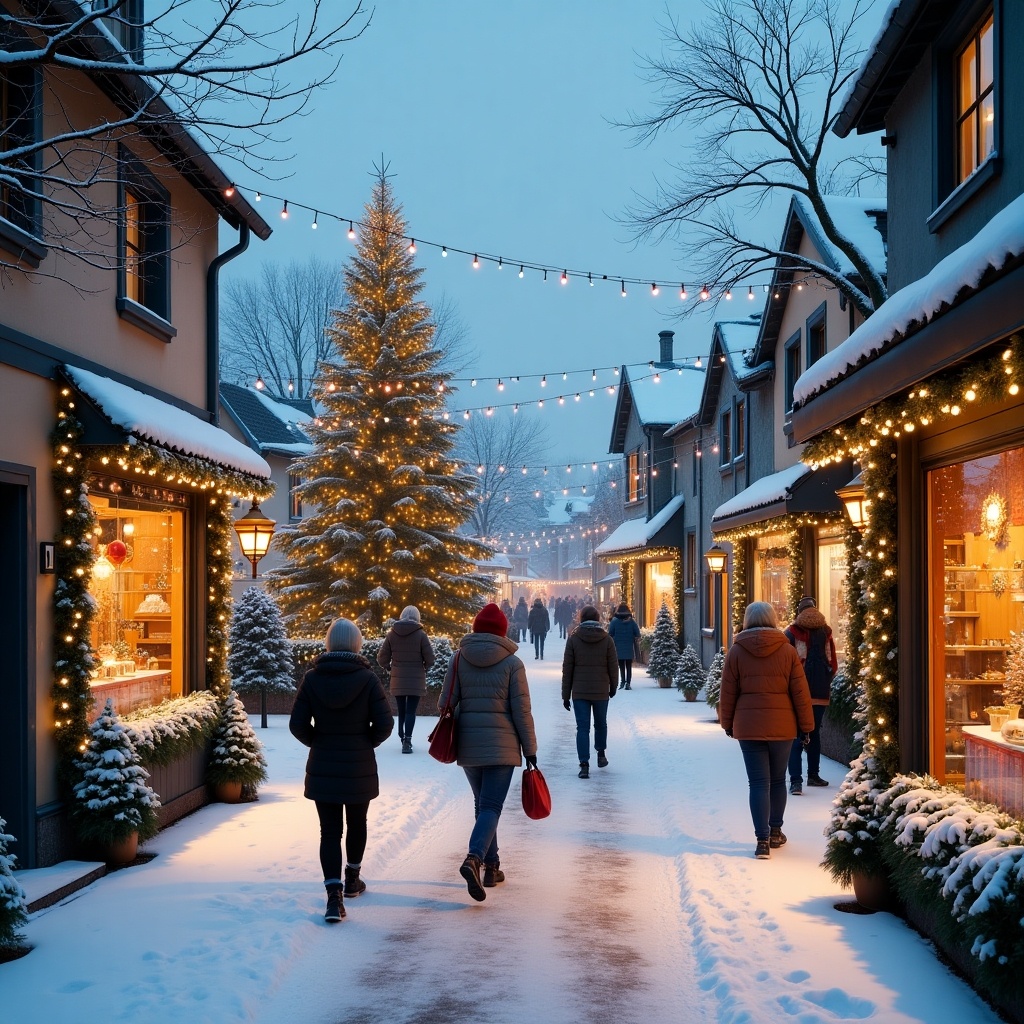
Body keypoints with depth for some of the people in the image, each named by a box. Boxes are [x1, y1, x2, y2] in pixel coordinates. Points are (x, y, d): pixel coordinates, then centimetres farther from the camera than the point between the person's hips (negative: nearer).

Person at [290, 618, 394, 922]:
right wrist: (366, 743, 7)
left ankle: (334, 896, -10)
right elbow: (384, 723, -11)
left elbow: (297, 725, -6)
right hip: (360, 768, 0)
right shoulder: (367, 678, -10)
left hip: (322, 768, 0)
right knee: (356, 824, 21)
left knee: (329, 831, 3)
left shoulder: (312, 678, -6)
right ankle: (352, 880, 38)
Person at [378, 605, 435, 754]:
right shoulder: (420, 634, -9)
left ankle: (403, 739, 24)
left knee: (401, 711, 16)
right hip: (416, 680, -2)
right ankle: (407, 741, -12)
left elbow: (381, 658, 0)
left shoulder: (392, 633, -1)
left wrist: (388, 668, 20)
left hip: (397, 680, 3)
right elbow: (430, 658, -8)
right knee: (410, 711, -1)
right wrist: (424, 668, 13)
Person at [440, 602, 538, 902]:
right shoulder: (512, 663, -5)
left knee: (482, 804, 18)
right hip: (501, 746, -3)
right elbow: (522, 711, -5)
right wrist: (530, 749, 3)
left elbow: (446, 703, -1)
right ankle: (473, 859, -28)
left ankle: (491, 866, 20)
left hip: (468, 744, 3)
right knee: (491, 806, -5)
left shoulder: (459, 659, 1)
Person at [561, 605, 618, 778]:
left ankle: (584, 765, -8)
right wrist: (613, 687, 18)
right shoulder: (607, 640, -5)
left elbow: (567, 669, -3)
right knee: (600, 724, 21)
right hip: (601, 692, 1)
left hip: (579, 692, -1)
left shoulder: (573, 639, -5)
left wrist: (565, 695, 3)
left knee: (582, 727, 0)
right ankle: (601, 755, 34)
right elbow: (613, 667, 1)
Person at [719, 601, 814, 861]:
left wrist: (727, 723, 13)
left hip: (748, 727, -1)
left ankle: (763, 840, -6)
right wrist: (806, 725, 6)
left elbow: (728, 692, 1)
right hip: (782, 726, 1)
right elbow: (800, 692, -1)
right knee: (778, 780, 17)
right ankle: (775, 832, 28)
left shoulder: (736, 651, -2)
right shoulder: (787, 650, -2)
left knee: (758, 783, 0)